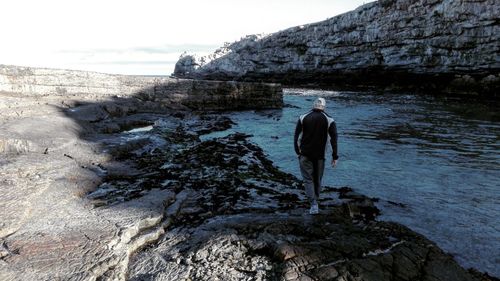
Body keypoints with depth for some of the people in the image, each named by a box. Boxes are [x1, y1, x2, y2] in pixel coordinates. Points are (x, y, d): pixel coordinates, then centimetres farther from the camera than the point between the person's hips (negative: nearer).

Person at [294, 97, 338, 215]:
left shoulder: (303, 118, 0)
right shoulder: (329, 120, -1)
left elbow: (296, 136, 1)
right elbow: (334, 138, -5)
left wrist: (297, 151, 11)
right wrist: (335, 156, -1)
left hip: (305, 155, -1)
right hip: (320, 156, 1)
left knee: (308, 179, 3)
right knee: (317, 179, 16)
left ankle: (313, 204, -8)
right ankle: (315, 200, 30)